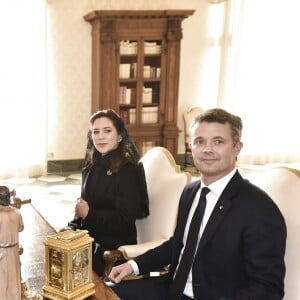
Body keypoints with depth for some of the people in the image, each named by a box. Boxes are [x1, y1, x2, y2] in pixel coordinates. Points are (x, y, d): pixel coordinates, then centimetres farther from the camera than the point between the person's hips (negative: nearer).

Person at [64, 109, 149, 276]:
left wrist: (89, 214, -14)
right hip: (91, 241, 7)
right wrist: (73, 226, -3)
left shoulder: (127, 170, -13)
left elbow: (125, 220, -17)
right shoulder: (93, 166, 8)